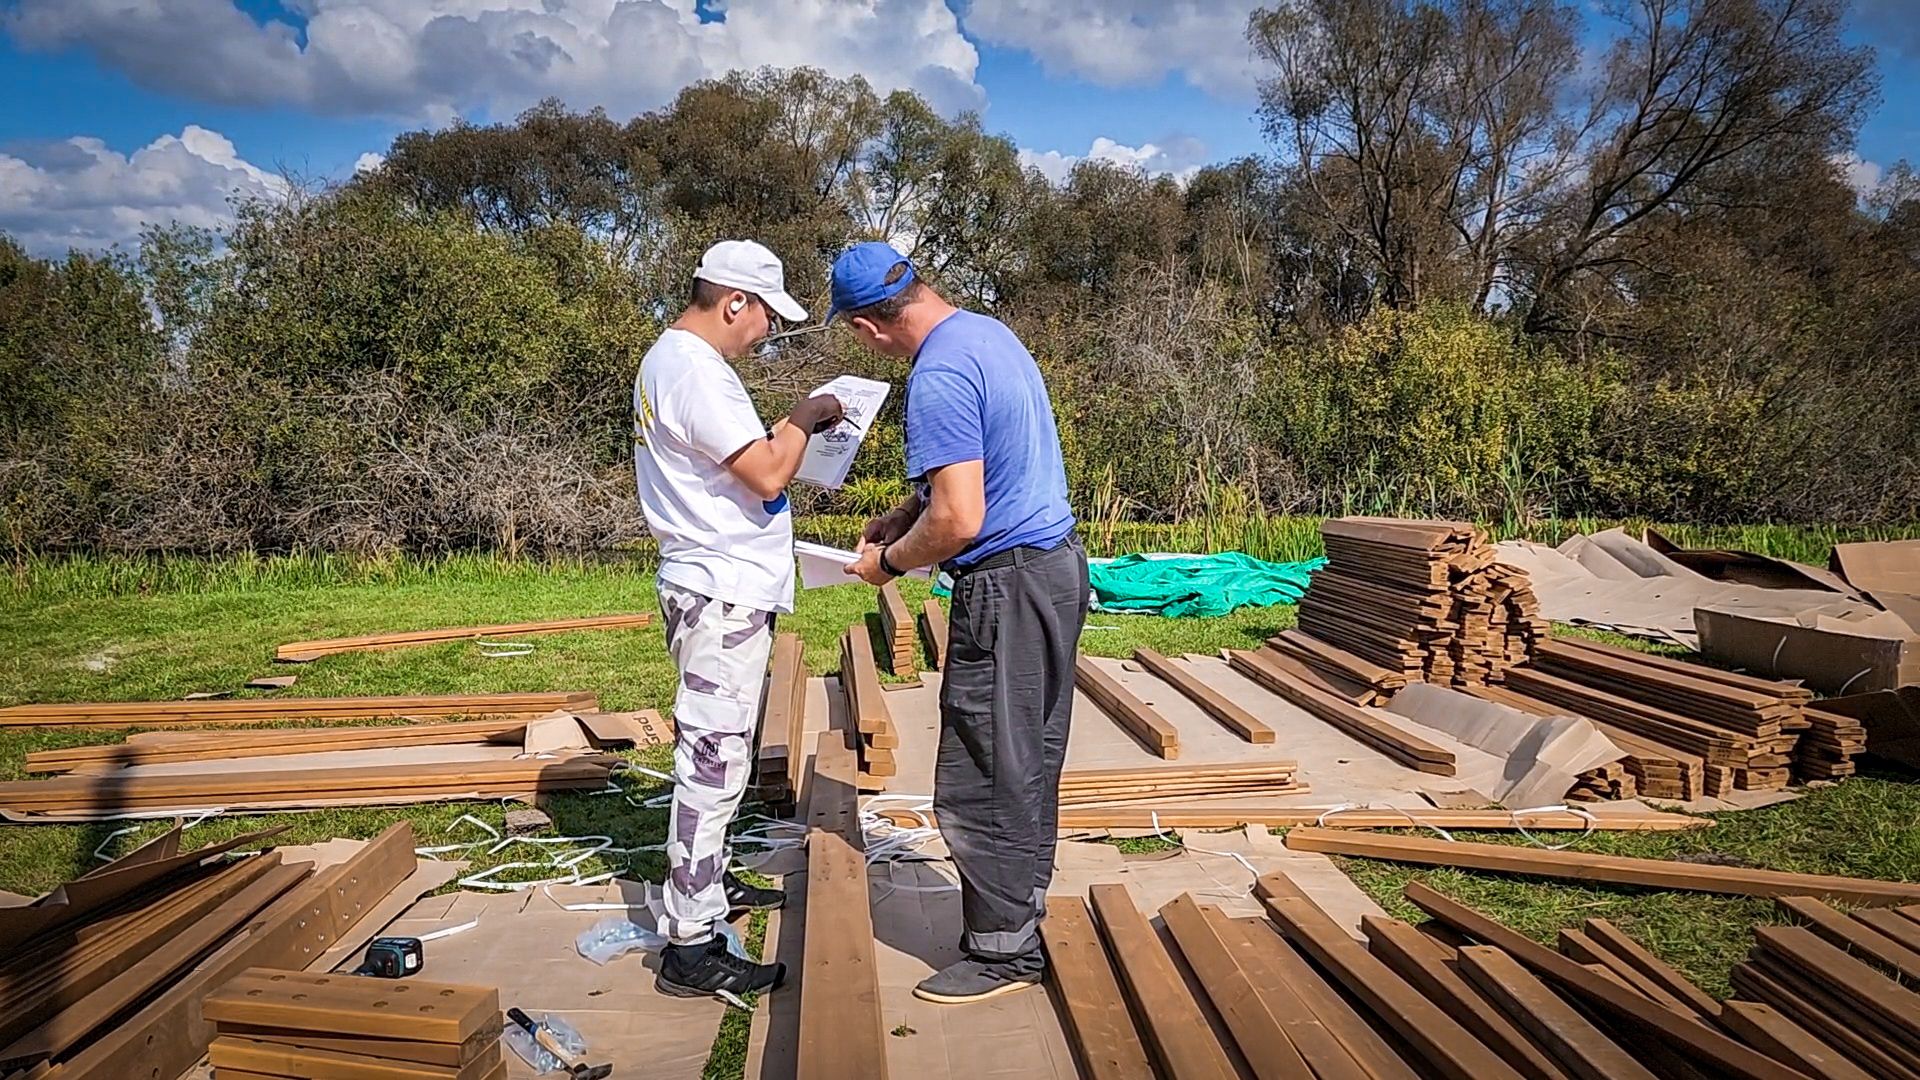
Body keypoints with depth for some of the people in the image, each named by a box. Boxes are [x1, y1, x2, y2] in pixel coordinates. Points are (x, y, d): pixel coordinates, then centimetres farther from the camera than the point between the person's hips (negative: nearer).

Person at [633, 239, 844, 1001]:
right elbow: (767, 475, -22)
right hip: (724, 594, -11)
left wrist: (789, 430, 12)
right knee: (713, 762, -7)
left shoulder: (671, 358, 15)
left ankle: (706, 884, 37)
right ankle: (690, 949, 0)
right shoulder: (695, 369, -19)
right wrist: (804, 421, -7)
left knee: (713, 755, 21)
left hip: (720, 587, 11)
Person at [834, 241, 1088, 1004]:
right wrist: (905, 515, 17)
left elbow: (959, 522, -24)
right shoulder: (989, 333, 10)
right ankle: (1021, 905, 33)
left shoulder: (938, 377, -21)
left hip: (1009, 584, -10)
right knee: (1027, 764, 19)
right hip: (1057, 561, 10)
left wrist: (887, 561, -7)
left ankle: (1004, 950, 15)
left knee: (979, 782, 2)